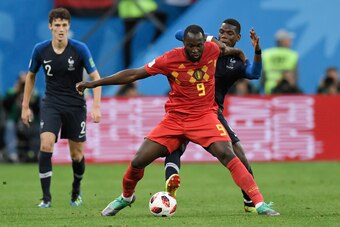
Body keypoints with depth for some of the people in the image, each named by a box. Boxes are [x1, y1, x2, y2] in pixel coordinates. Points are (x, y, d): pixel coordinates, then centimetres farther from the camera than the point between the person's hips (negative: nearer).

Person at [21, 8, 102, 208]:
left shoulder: (80, 49, -12)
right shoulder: (40, 50, -6)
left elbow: (96, 77, -9)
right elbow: (31, 76, 11)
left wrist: (96, 107, -20)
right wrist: (25, 106, 9)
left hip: (76, 106, -1)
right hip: (51, 105, 1)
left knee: (77, 155, 6)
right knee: (46, 146, -20)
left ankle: (76, 191, 35)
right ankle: (46, 198, -13)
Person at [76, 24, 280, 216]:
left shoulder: (212, 50, -9)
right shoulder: (171, 59, -14)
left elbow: (221, 46, 21)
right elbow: (133, 74, -7)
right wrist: (94, 83, -5)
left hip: (205, 116, 0)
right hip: (175, 119, 0)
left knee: (227, 154, -25)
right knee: (138, 161, -3)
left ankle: (259, 203, -23)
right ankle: (126, 197, 30)